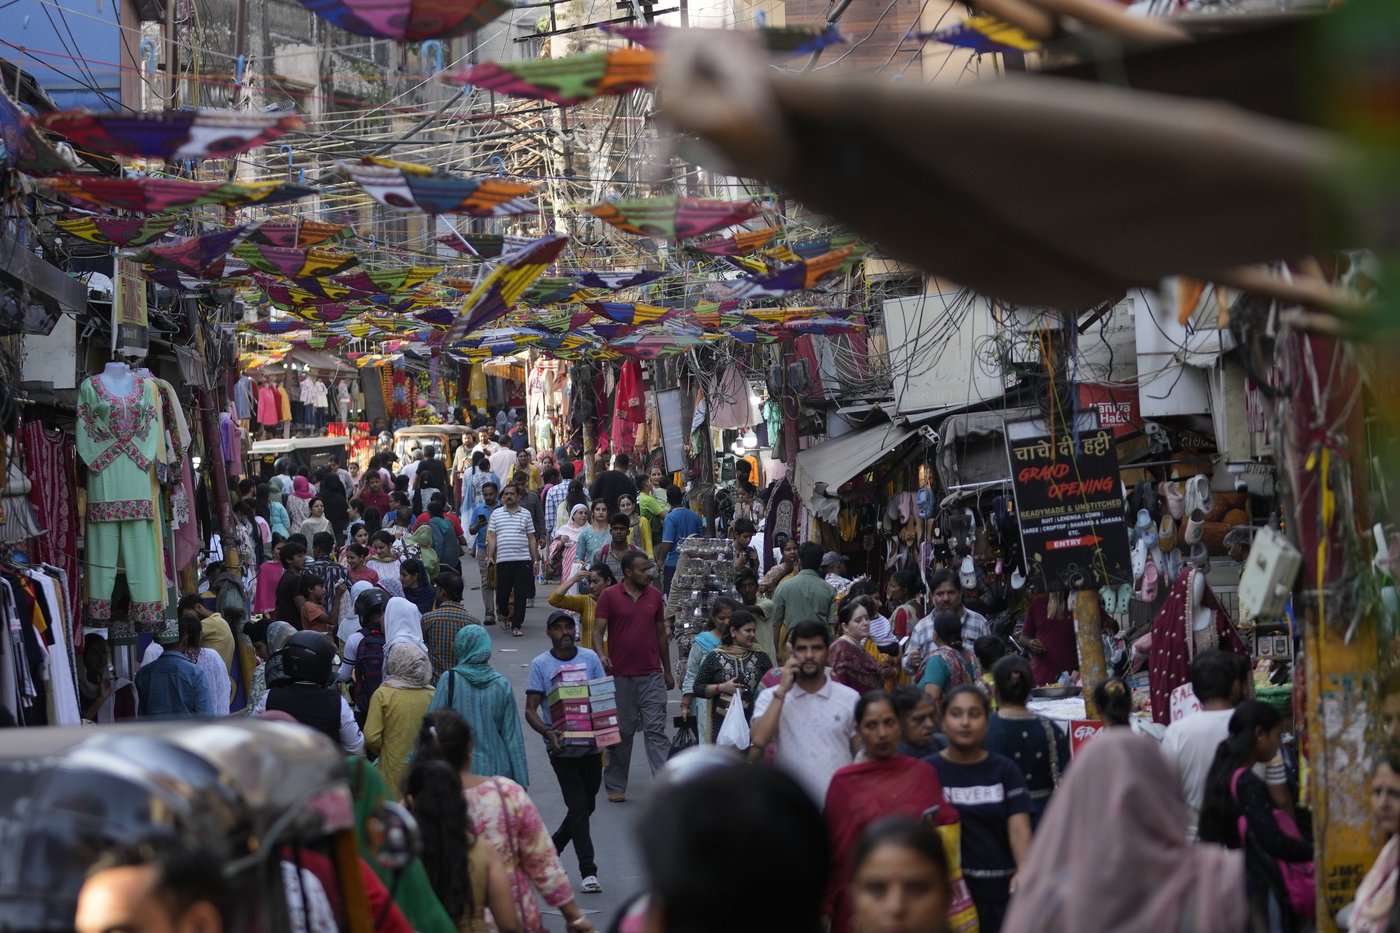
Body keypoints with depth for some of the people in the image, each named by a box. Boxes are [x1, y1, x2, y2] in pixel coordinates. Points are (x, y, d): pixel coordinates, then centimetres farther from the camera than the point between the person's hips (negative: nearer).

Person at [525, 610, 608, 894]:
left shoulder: (590, 658, 4)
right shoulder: (540, 665, -2)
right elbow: (530, 710, -4)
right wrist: (548, 733, -23)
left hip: (591, 743, 4)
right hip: (561, 746, -4)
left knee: (586, 805, 13)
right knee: (579, 807, -8)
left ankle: (551, 849, 35)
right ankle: (588, 872, -6)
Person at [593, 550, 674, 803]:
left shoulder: (654, 595, 8)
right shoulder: (609, 596, -3)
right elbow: (598, 631, -7)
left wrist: (668, 671, 17)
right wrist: (601, 656, -27)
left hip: (652, 675, 2)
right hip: (620, 676, -2)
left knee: (656, 730, -4)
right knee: (621, 732, 7)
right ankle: (615, 785, 19)